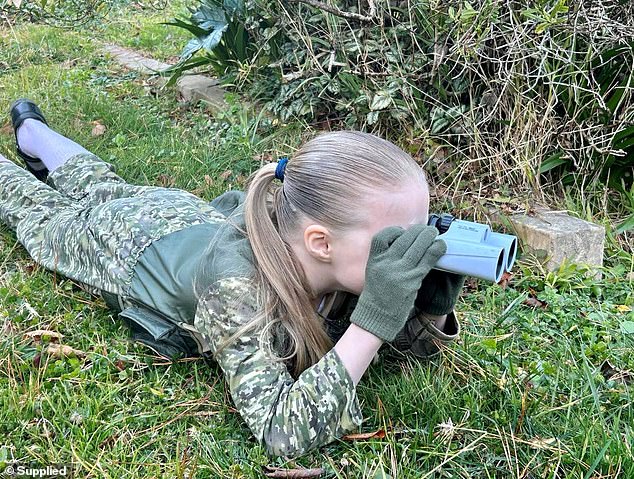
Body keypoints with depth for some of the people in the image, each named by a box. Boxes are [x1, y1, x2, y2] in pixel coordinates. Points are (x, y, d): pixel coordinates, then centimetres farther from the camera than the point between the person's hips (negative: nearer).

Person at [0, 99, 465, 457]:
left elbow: (419, 340, -17)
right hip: (123, 239, -4)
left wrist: (435, 299, -40)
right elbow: (282, 433, -52)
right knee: (41, 209, 28)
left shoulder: (345, 259, -32)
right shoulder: (232, 282, -49)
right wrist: (373, 320, -57)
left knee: (100, 188, 34)